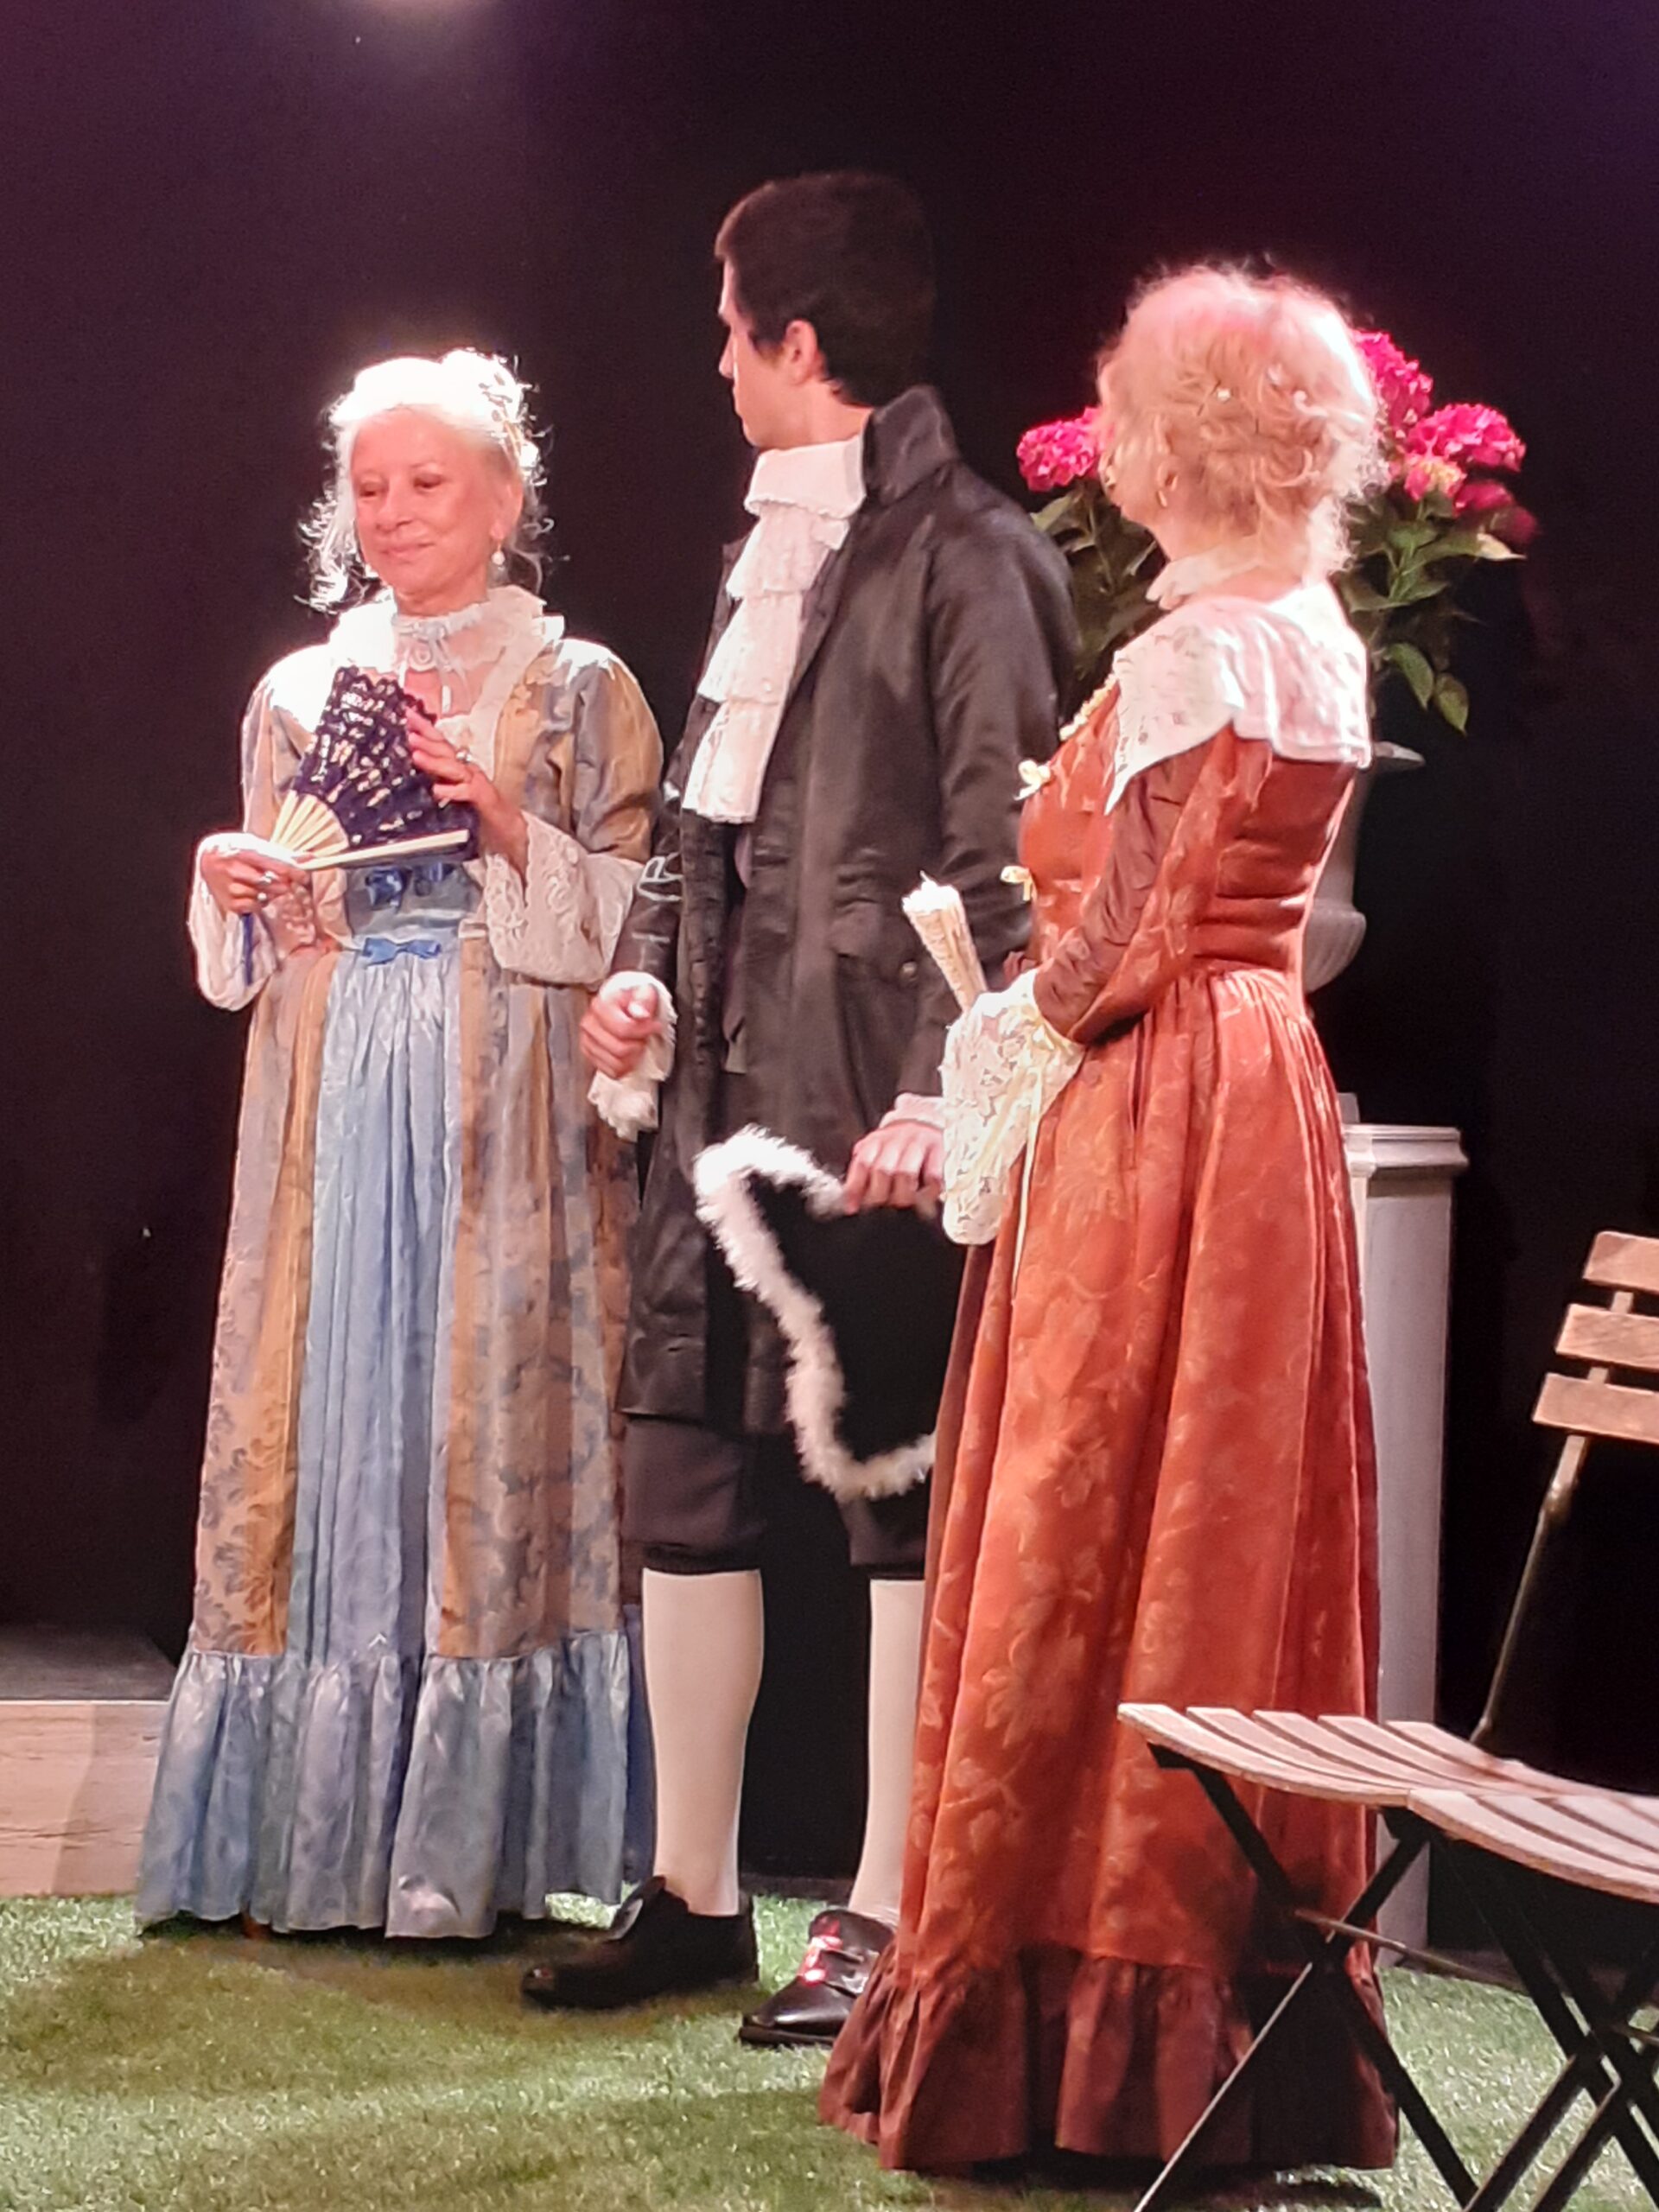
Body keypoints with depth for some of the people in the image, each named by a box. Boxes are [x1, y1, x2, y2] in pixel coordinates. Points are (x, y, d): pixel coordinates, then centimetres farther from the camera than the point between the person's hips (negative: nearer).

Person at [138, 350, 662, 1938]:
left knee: (484, 1419, -6)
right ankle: (303, 1835, 6)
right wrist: (234, 885, -2)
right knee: (317, 1415, 0)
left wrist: (505, 825, -16)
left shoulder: (576, 690, 5)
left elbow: (632, 915, -2)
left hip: (501, 1108, -3)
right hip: (331, 1105, 4)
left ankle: (459, 1848, 0)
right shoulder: (301, 692, 16)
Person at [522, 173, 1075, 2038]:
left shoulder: (965, 557, -9)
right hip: (725, 1087, 9)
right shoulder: (770, 551, 18)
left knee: (906, 1500, -1)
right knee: (686, 1475, 11)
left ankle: (886, 1918, 6)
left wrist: (936, 1092, -21)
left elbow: (1001, 852, -14)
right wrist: (651, 964, 8)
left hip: (874, 1110, -9)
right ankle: (690, 1893, 22)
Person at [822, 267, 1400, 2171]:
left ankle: (1045, 2024, 3)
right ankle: (1230, 1982, 17)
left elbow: (1124, 938, -17)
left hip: (1144, 1122, -9)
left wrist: (997, 1071, -5)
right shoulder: (1318, 640, 11)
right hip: (1263, 1102, 9)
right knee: (1235, 1532, 11)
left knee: (1083, 1542, -3)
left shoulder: (1190, 655, -16)